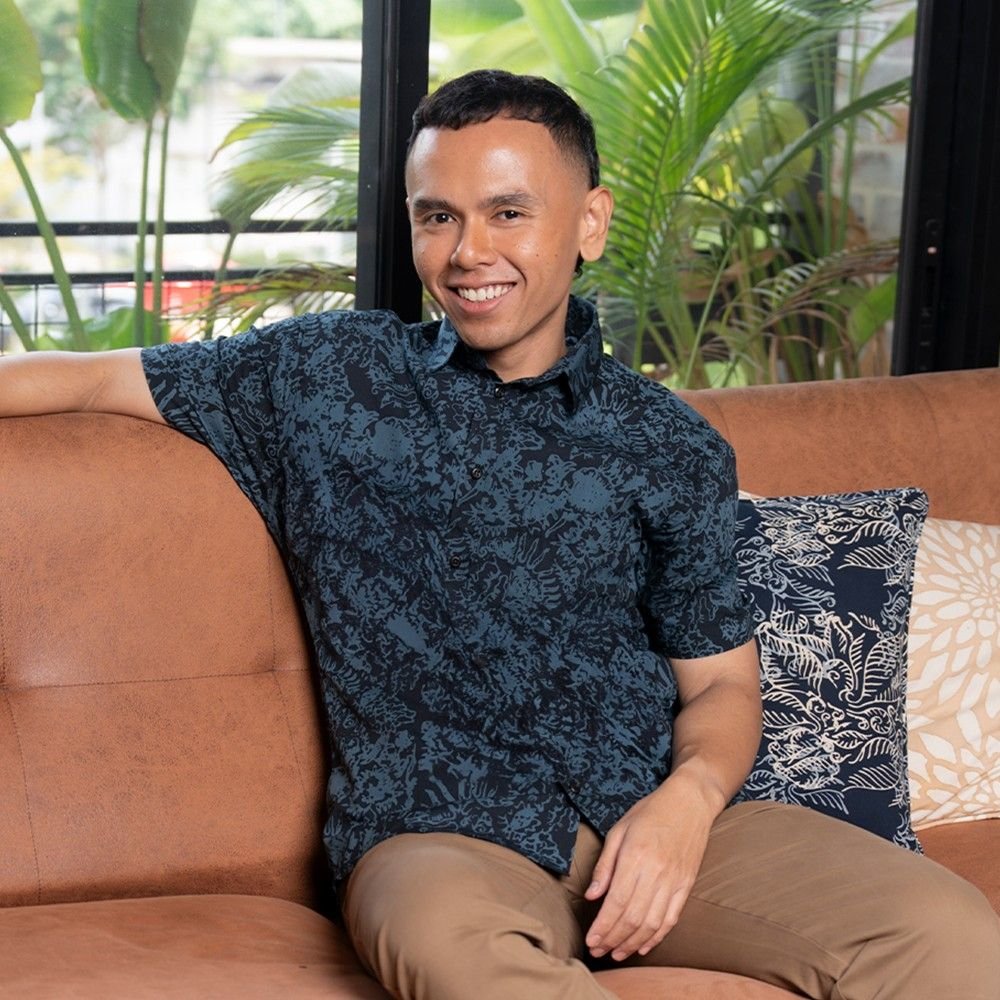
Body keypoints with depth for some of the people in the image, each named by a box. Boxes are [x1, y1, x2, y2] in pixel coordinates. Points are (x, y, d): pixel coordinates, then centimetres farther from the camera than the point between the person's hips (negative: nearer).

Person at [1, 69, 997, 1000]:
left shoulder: (671, 452, 10)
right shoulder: (324, 375, 10)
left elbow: (721, 682, 12)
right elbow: (94, 378, 16)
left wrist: (688, 798, -8)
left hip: (655, 819, 2)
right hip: (439, 837, -2)